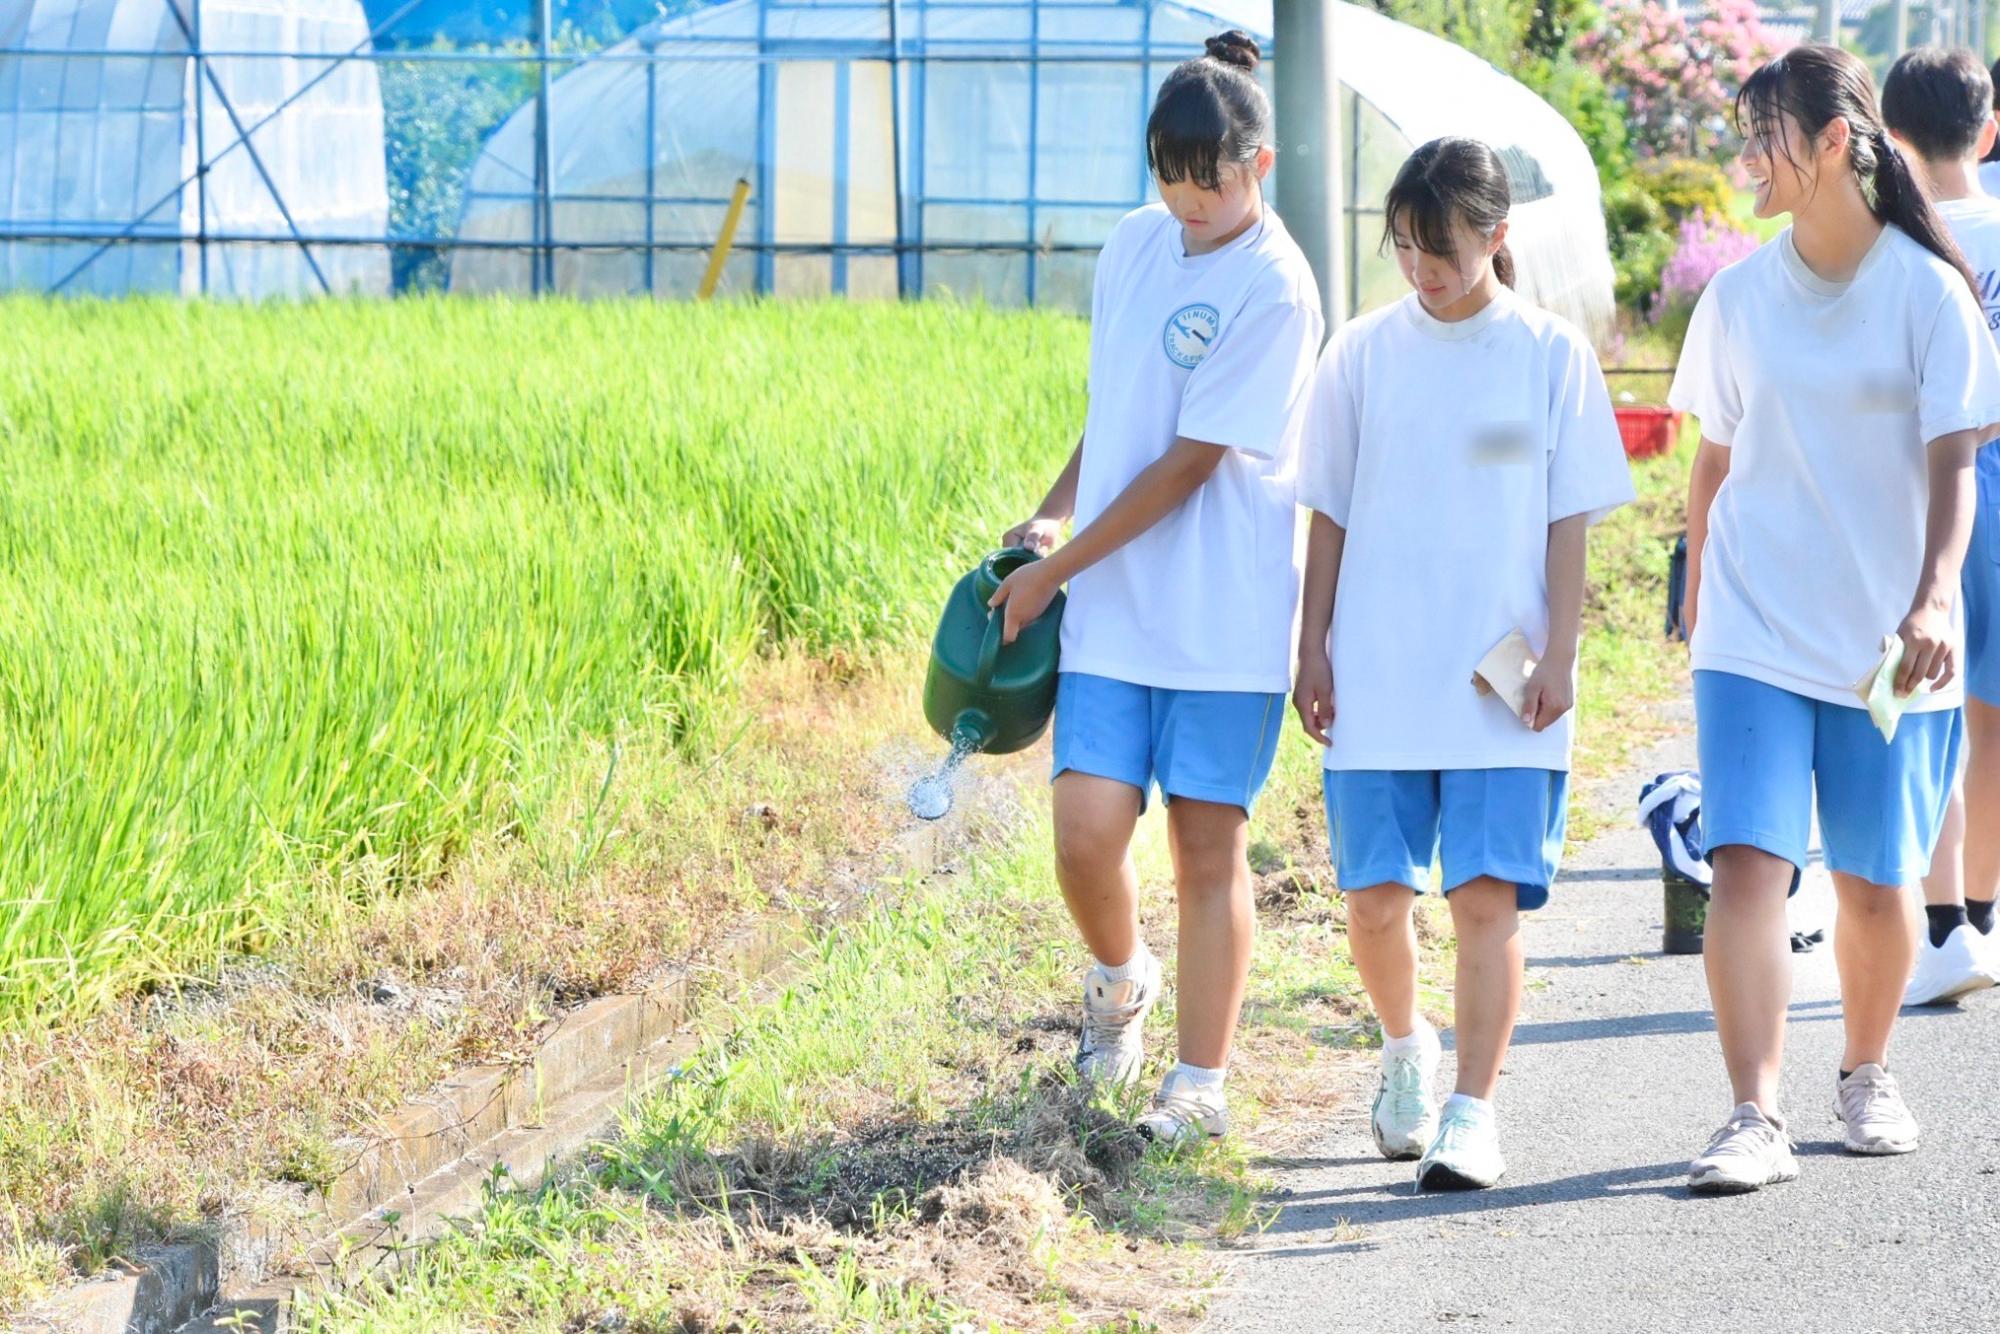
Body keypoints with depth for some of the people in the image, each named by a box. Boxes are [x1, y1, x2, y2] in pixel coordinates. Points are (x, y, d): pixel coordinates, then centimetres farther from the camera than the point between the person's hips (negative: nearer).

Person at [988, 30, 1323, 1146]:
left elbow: (1187, 465, -14)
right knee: (1088, 830, -6)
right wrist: (1054, 514, 10)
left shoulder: (1274, 291, -13)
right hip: (1111, 606, 5)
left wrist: (1054, 573, -11)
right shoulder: (1137, 245, 8)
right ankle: (1122, 979, 25)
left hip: (1226, 615, -5)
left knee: (1209, 844, 1)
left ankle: (1203, 1084, 11)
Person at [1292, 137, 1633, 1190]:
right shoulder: (1364, 353, 6)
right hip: (1377, 679, 2)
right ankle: (1405, 1050, 29)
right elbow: (1330, 516, 10)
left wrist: (1557, 656, -4)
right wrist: (1312, 650, 5)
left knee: (1488, 895, -8)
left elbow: (1568, 521, 3)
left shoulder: (1550, 353, 2)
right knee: (1375, 897, 2)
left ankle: (1472, 1111, -2)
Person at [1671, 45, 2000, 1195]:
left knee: (1877, 881, 6)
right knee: (1747, 863, -13)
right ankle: (1757, 1119, -16)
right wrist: (1700, 596, 17)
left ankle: (1869, 1076, 30)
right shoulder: (1739, 297, 5)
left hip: (1888, 644, -2)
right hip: (1755, 636, 2)